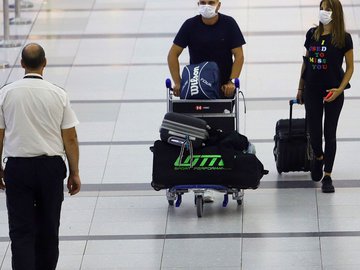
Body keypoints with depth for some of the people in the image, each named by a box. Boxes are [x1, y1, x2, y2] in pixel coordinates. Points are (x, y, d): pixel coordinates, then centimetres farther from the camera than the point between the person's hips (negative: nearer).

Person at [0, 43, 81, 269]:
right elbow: (70, 138, -2)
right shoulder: (58, 95, -5)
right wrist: (74, 173, 7)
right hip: (51, 166, 1)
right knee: (48, 228, 16)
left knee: (21, 231, -1)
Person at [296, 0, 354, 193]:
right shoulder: (312, 34, 3)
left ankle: (327, 176, 8)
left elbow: (350, 68, -3)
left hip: (333, 93, -3)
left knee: (330, 133, 1)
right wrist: (300, 88, 14)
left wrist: (339, 90, -14)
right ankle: (318, 158, 38)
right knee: (314, 131, 6)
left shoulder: (344, 39, -7)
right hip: (312, 91, 3)